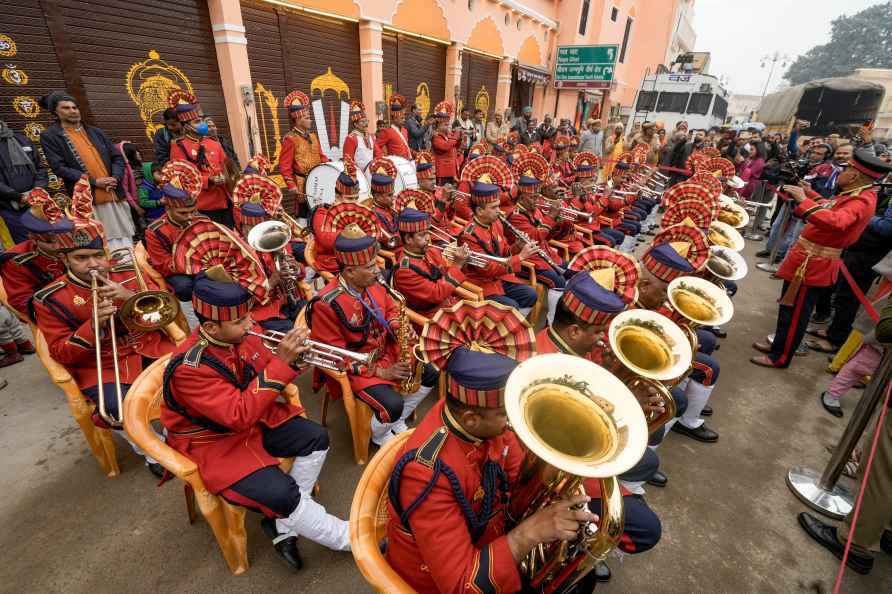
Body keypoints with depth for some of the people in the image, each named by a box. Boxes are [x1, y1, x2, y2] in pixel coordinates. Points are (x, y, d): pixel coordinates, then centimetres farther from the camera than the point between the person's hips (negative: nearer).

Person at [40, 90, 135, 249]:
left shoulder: (96, 132, 16)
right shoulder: (49, 136, 4)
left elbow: (117, 157, 13)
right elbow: (59, 167, -5)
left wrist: (115, 178, -6)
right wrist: (93, 181, -14)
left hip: (115, 195, 4)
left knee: (123, 239, 7)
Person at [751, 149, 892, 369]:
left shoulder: (862, 201, -21)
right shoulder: (857, 195, 10)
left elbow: (835, 221, -40)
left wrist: (803, 201, -41)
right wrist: (809, 193, 24)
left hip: (812, 263, -10)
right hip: (811, 259, 10)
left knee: (796, 312, 1)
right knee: (789, 305, 20)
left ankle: (781, 357, 13)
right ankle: (779, 343, 34)